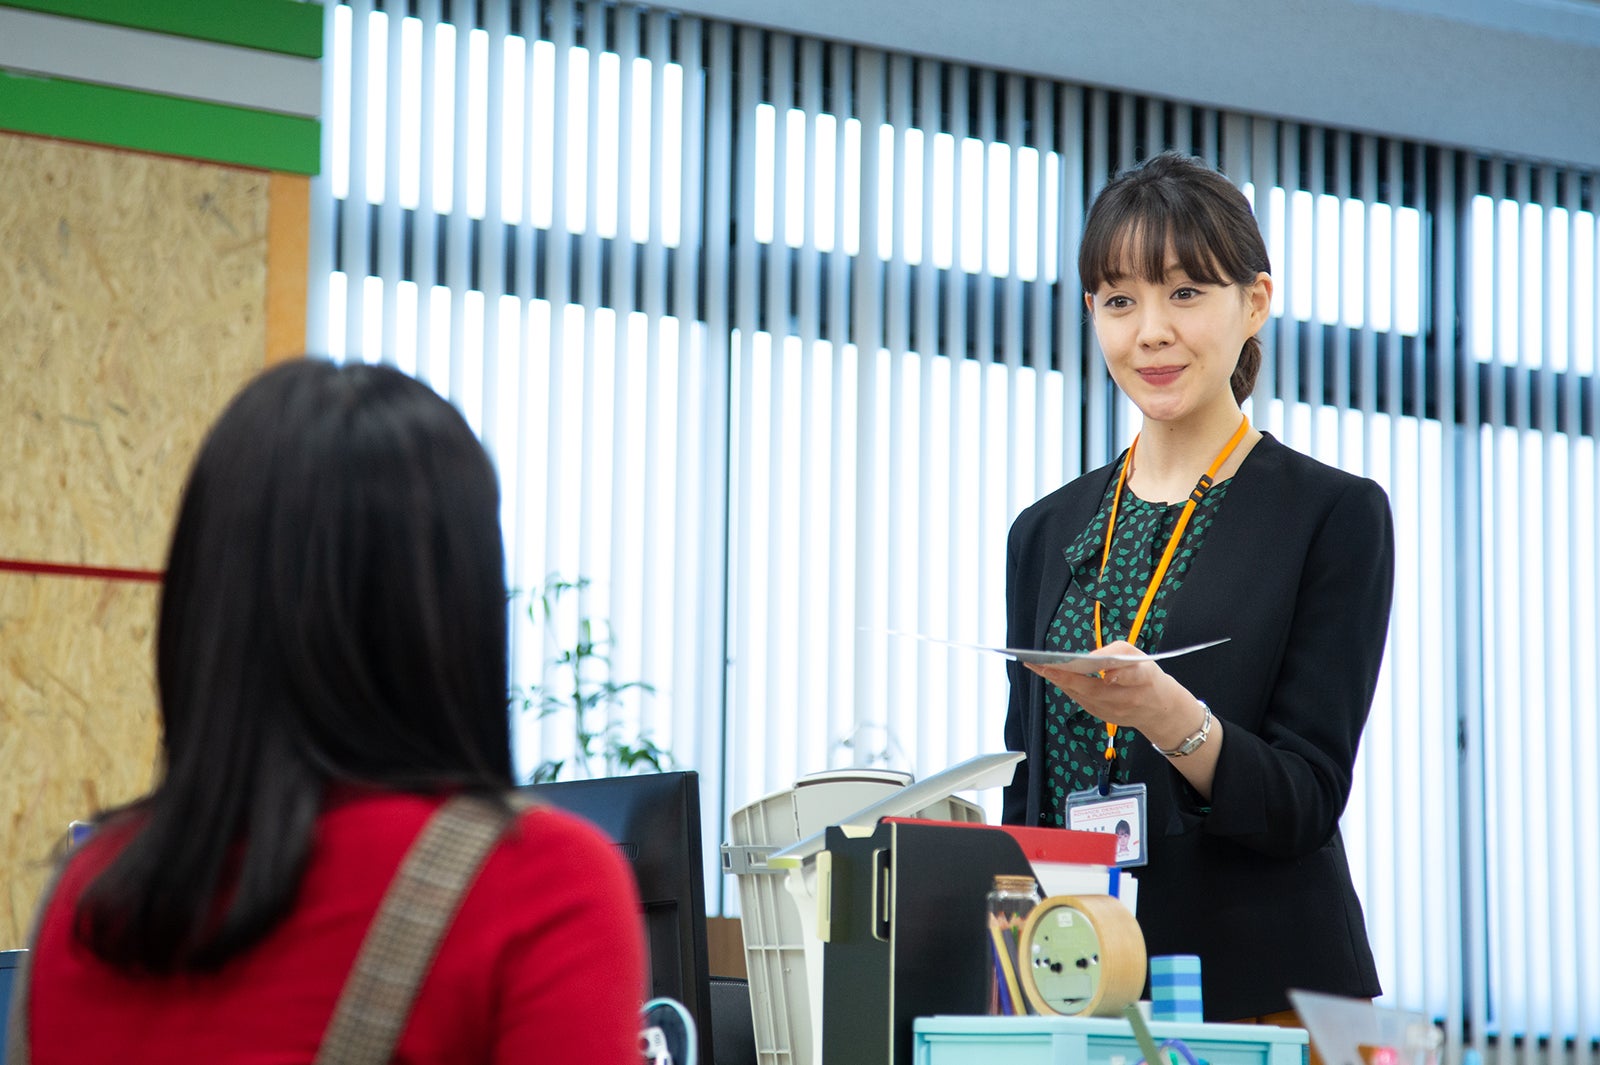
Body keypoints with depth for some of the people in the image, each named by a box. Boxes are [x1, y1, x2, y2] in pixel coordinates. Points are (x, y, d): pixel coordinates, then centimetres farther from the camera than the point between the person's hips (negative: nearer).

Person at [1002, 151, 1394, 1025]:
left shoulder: (1337, 515, -4)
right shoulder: (1046, 532, 10)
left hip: (1261, 990, -4)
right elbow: (1025, 798, 12)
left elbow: (1306, 802, -10)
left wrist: (1166, 714, -26)